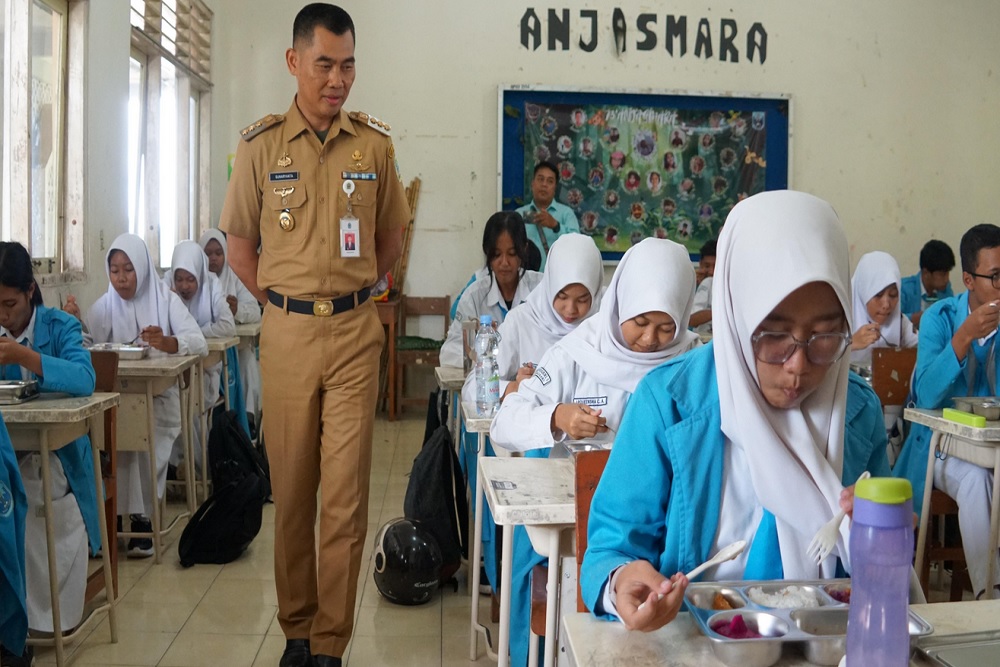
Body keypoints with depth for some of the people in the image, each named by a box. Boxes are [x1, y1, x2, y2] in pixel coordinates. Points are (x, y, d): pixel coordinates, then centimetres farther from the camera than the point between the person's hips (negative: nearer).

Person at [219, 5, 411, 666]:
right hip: (286, 333, 1)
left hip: (355, 332, 0)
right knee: (292, 489, 8)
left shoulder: (375, 143, 3)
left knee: (347, 493, -1)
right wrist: (284, 303, 5)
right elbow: (241, 247, 10)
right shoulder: (261, 144, 2)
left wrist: (347, 293, 9)